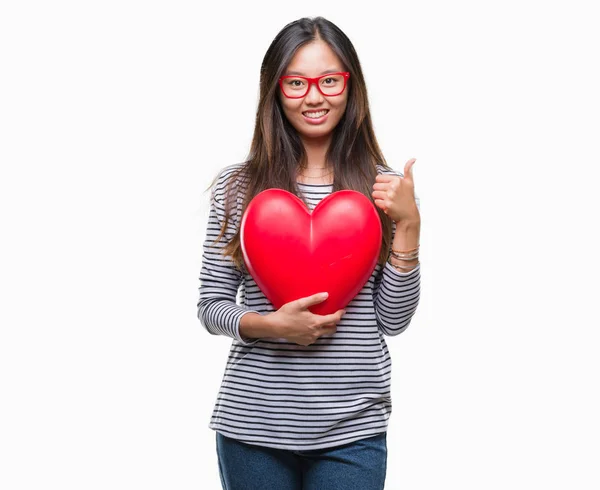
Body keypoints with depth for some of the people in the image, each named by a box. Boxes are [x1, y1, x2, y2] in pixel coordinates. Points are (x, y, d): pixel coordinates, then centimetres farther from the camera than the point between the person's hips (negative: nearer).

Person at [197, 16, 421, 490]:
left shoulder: (385, 189, 1)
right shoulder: (236, 185, 0)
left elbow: (393, 321, 0)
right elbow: (211, 305, 4)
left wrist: (407, 225, -10)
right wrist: (270, 325, -14)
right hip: (252, 423, 0)